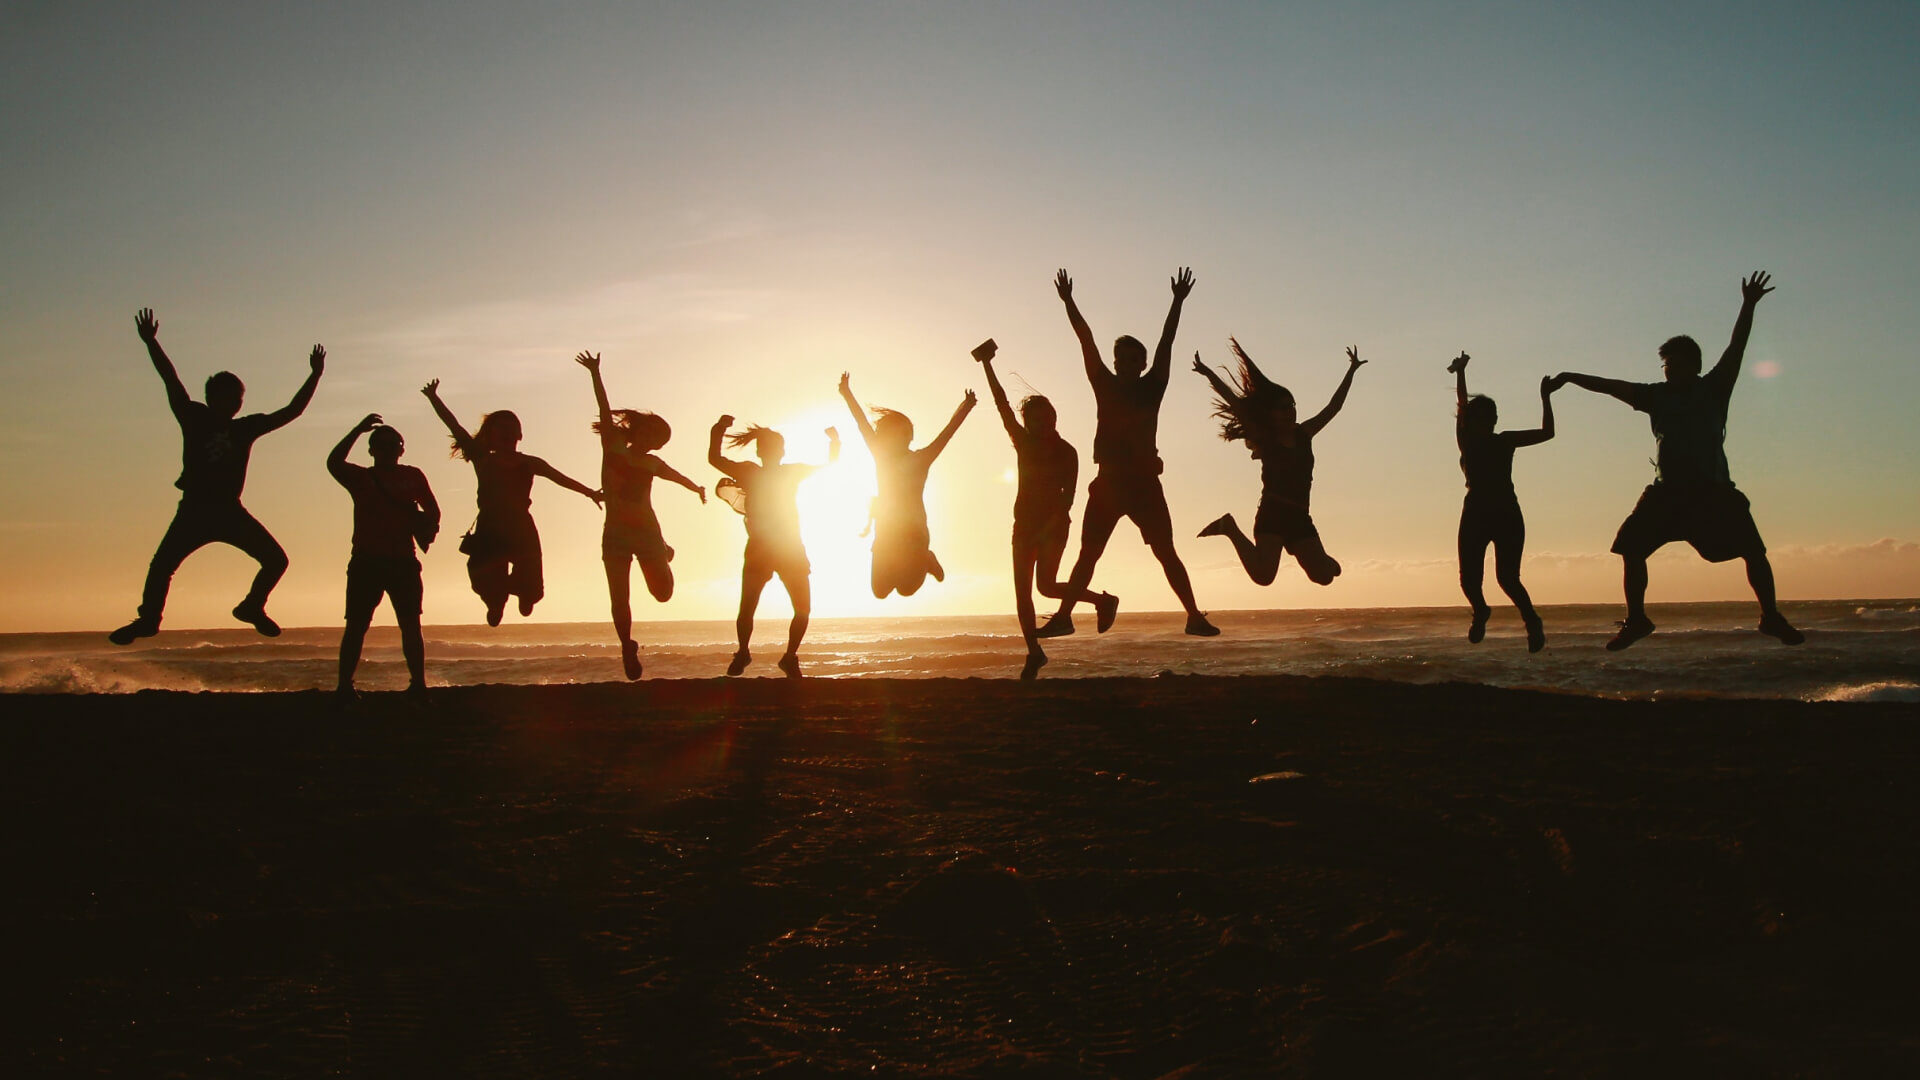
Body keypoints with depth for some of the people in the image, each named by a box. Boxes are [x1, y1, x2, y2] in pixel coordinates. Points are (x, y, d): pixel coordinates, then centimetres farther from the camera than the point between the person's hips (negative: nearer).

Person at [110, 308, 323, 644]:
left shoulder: (246, 427, 5)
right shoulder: (195, 418, 0)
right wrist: (151, 343, -18)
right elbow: (171, 380, -8)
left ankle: (252, 606, 18)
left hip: (230, 511, 2)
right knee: (161, 566, -9)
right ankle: (148, 619, 11)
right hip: (194, 510, -2)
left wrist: (314, 377, 4)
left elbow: (290, 412, 8)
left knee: (276, 559, -4)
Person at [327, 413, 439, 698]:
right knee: (356, 625, -4)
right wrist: (359, 429, -12)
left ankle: (418, 683, -2)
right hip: (366, 561, 0)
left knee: (410, 624, -3)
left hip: (403, 560, 0)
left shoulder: (413, 476, 13)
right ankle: (344, 686, -4)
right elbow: (334, 463, -8)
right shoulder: (361, 477, 11)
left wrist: (425, 530, -9)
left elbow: (432, 512, 13)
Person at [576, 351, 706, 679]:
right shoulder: (612, 451, -1)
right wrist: (595, 374, -15)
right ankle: (628, 649, 11)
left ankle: (664, 554, 39)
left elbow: (677, 476, 30)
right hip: (616, 535, -3)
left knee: (663, 592, 6)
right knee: (619, 599, -6)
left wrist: (697, 488, 47)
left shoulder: (652, 464, 9)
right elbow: (605, 411, -9)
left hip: (647, 532, 3)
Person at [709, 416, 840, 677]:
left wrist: (834, 442, -4)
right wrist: (718, 432, -15)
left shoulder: (792, 472, 9)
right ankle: (742, 653, 18)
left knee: (803, 609, -4)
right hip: (759, 550, -2)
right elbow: (714, 459, -4)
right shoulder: (749, 472, 3)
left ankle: (790, 656, 14)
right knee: (746, 609, -8)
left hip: (792, 550, 2)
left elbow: (830, 462, 13)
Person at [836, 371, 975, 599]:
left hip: (913, 531, -4)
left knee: (906, 588, -13)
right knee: (880, 592, 2)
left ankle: (926, 561, 21)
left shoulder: (920, 459, -3)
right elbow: (862, 424, 8)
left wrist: (964, 410, -24)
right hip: (885, 534, 4)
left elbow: (947, 433, -13)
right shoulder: (881, 456, 7)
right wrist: (847, 394, 7)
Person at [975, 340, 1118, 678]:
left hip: (1053, 524, -5)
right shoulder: (1023, 442, 8)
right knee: (1022, 593, -1)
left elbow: (1068, 495, -10)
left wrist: (1053, 524, -23)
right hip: (1025, 523, 5)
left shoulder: (1066, 452, -4)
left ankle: (1103, 600, 6)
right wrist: (988, 366, 1)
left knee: (1046, 585, -16)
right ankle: (1034, 653, 7)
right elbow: (1002, 404, 5)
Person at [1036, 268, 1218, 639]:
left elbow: (1166, 343, -2)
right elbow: (1087, 342, 3)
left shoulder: (1151, 387, 3)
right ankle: (1063, 616, 9)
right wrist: (1069, 302, 0)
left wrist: (1178, 302, -7)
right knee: (1088, 554, 6)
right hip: (1108, 482, 2)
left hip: (1144, 482, -2)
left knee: (1166, 553, -2)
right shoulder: (1105, 385, 7)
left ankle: (1194, 616, -1)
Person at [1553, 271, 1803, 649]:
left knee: (1754, 550, -7)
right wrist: (1572, 377, 4)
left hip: (1713, 489, -2)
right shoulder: (1656, 395, 11)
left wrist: (1748, 306, -15)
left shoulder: (1713, 388, 5)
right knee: (1631, 548, -5)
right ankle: (1636, 619, 6)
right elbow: (1611, 386, 10)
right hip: (1667, 490, 2)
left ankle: (1771, 617, 7)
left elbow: (1736, 350, -5)